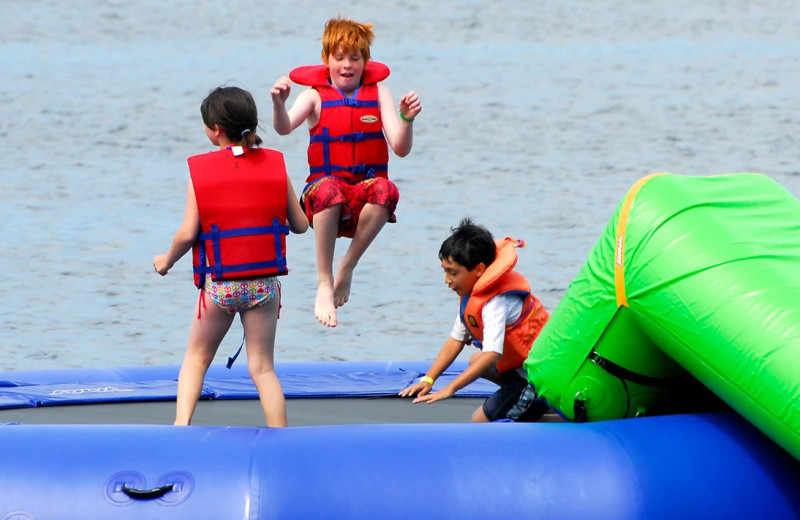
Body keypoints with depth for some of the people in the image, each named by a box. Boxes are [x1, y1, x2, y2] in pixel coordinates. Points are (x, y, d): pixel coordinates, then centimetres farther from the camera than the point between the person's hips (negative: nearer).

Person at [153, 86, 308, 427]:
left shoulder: (201, 170, -7)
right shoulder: (274, 165, 0)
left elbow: (188, 233, -10)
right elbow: (300, 225, 4)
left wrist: (167, 260, 9)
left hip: (219, 282, -1)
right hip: (264, 283, 2)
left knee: (196, 357, 16)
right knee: (262, 366, 7)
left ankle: (181, 424, 2)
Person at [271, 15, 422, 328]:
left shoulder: (378, 93, 10)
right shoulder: (315, 94, 5)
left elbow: (401, 148, 0)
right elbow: (284, 128, -16)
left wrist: (406, 118, -21)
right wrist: (278, 104, -38)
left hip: (364, 197, 2)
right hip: (326, 193, -2)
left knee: (386, 189, -35)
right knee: (328, 188, -39)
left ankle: (347, 266, -17)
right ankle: (324, 285, -31)